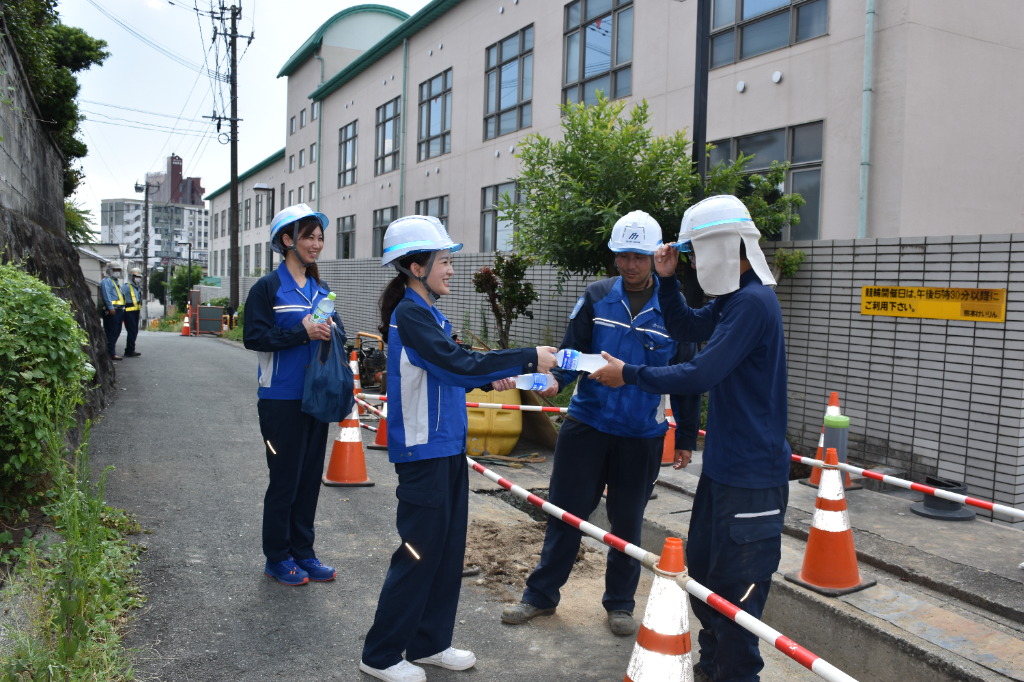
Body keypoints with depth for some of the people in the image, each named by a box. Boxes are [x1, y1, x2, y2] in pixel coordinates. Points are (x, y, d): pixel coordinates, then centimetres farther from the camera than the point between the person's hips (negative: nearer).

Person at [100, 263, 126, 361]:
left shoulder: (116, 282, 26)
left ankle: (112, 351, 18)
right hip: (111, 311, -10)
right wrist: (111, 308, -24)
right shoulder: (106, 281, -5)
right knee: (111, 332, -10)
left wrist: (122, 309, 22)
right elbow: (106, 295, -16)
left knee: (116, 332, 11)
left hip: (119, 310, 10)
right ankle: (112, 354, -10)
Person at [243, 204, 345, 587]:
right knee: (285, 480, 2)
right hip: (282, 400, -6)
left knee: (310, 477, 12)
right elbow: (253, 336, -14)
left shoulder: (320, 289, 12)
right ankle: (278, 558, 17)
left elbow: (340, 331, 12)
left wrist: (330, 330, -11)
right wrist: (301, 332, -22)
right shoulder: (268, 287, -7)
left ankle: (303, 553, 24)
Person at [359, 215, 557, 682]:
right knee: (420, 552, -1)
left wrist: (490, 379, 4)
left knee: (448, 550, 14)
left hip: (448, 447, 9)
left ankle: (429, 643, 29)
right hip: (423, 451, -9)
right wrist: (528, 359, -21)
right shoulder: (409, 315, -16)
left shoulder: (428, 314, 13)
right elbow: (458, 364, -25)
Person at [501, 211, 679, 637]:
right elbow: (573, 350, 2)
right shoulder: (597, 297, -1)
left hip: (641, 434, 0)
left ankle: (620, 603, 32)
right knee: (565, 512, 8)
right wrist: (554, 378, -19)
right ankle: (541, 594, 25)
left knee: (627, 522, 13)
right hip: (587, 423, 1)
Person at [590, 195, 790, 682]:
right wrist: (667, 279, 8)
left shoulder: (753, 303, -21)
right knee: (703, 569, 21)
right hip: (724, 464, 11)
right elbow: (684, 327, 24)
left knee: (735, 587, 0)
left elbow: (700, 375, -25)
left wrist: (629, 374, -14)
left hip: (752, 476, -10)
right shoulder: (734, 299, 11)